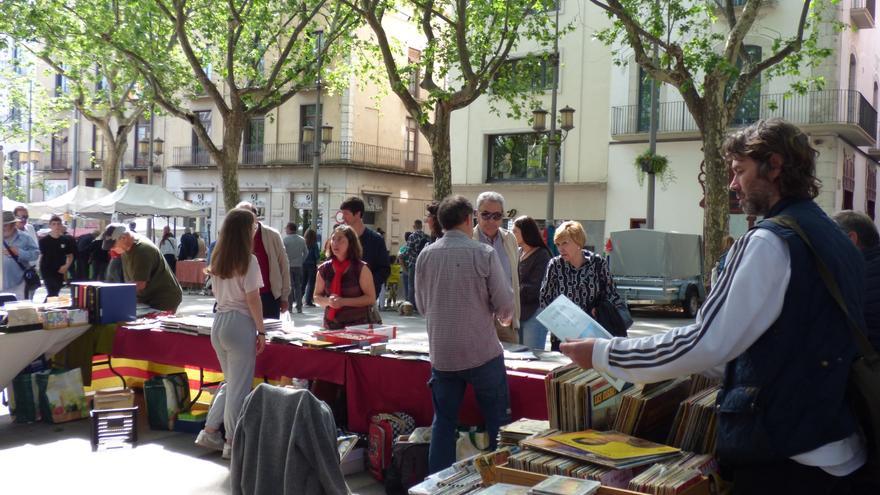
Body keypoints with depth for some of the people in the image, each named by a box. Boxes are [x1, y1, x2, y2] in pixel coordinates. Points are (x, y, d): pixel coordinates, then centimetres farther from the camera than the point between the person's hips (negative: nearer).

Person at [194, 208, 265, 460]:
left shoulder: (217, 259, 9)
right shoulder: (248, 260, -12)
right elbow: (253, 299, -13)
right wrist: (261, 331, -7)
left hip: (219, 323, 7)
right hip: (240, 324, -7)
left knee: (230, 382, 21)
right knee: (240, 387, 3)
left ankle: (210, 432, 23)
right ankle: (233, 443, 9)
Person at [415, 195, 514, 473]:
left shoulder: (426, 255, 0)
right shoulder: (484, 254, -11)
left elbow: (421, 305, 9)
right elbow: (505, 304, -8)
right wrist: (502, 316, 14)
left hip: (441, 354, 4)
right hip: (482, 352, -3)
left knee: (443, 422, 14)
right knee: (497, 421, 11)